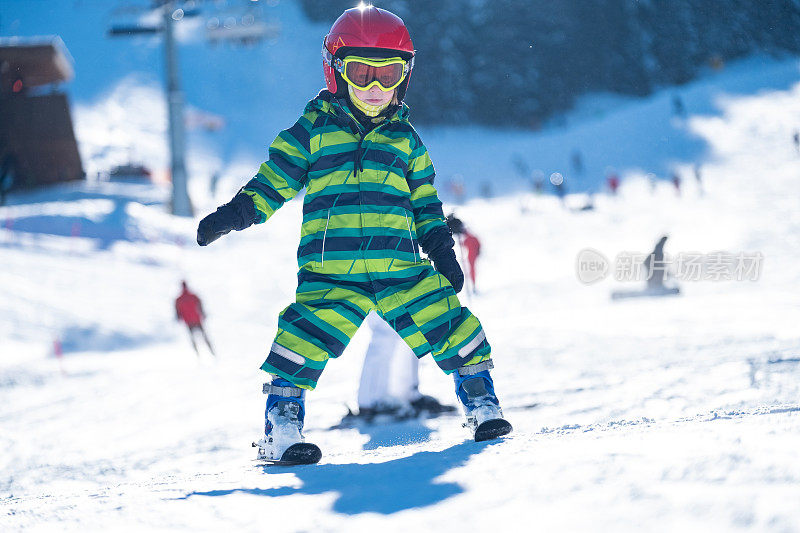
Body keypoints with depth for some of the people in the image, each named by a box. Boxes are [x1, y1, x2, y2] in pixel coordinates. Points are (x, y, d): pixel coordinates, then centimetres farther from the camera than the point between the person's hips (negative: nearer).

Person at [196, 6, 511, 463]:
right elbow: (274, 181, 9)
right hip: (330, 274, -3)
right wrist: (236, 214, -4)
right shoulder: (313, 131, 7)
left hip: (402, 269, 3)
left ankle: (481, 404, 18)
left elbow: (425, 204, 23)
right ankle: (281, 430, -6)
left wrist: (441, 248, 12)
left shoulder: (406, 141, 18)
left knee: (448, 325, -1)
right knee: (307, 342, -17)